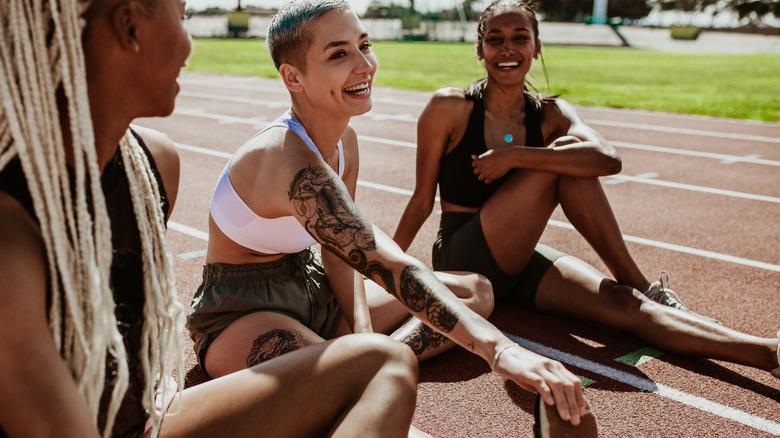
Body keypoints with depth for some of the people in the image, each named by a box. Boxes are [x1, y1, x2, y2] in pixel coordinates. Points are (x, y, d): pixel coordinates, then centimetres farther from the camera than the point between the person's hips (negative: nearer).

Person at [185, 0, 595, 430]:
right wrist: (497, 348, -48)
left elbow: (343, 250, 2)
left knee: (474, 291, 5)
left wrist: (364, 331, -15)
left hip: (309, 290, 10)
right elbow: (387, 265, -42)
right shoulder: (290, 161, -31)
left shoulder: (344, 141, -2)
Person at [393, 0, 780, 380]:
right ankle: (638, 283, -14)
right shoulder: (449, 108, -8)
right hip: (461, 261, -4)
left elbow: (608, 159, -22)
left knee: (621, 302, -23)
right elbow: (422, 200, -3)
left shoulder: (550, 115, 0)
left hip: (517, 262, 4)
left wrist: (513, 156, -26)